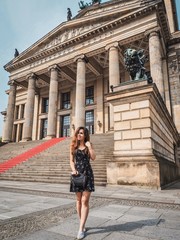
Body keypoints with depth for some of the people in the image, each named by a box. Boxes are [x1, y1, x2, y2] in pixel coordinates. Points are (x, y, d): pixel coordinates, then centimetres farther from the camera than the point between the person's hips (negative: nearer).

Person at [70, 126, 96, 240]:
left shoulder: (88, 145, 4)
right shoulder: (73, 146, 7)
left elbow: (93, 158, -8)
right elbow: (71, 161, 5)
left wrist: (89, 146, -12)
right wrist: (74, 170, -11)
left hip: (87, 173, -2)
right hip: (77, 173, 2)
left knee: (85, 201, -6)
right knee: (79, 200, 11)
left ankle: (81, 228, 0)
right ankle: (83, 224, 27)